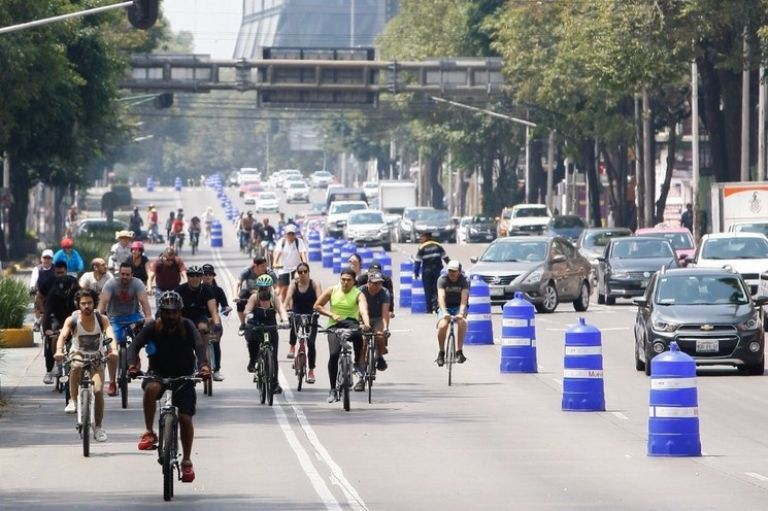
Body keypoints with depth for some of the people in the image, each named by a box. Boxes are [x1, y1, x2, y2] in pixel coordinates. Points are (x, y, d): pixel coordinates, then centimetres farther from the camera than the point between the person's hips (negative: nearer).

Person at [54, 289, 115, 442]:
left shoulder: (101, 319, -13)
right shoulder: (72, 320, -14)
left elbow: (110, 334, -29)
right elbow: (63, 335, -29)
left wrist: (113, 349, -50)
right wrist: (59, 351, -50)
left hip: (96, 359, 1)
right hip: (78, 355, -1)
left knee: (98, 391, -15)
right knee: (76, 366, -38)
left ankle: (98, 427, 2)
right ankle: (73, 401, -22)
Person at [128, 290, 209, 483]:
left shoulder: (187, 327, -14)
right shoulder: (153, 327, -13)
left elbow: (199, 346, -29)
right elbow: (135, 345, -25)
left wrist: (204, 365, -50)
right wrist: (132, 364, -46)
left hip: (183, 376, 0)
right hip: (158, 373, 0)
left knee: (185, 418, -8)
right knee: (151, 388, -36)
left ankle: (186, 461, 11)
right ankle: (149, 432, -23)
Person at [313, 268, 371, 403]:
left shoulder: (358, 294, -4)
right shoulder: (332, 291, 3)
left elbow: (363, 310, -22)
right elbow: (317, 306, 9)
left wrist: (367, 324, -43)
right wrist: (332, 315, -6)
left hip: (351, 323, -1)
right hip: (334, 326, 1)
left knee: (357, 333, -38)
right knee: (334, 354, -19)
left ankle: (358, 364, -17)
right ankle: (333, 390, -10)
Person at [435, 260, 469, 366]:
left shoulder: (464, 281, -12)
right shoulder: (442, 280, -13)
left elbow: (464, 298, -26)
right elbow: (441, 297, -27)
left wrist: (461, 312, -44)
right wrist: (444, 312, -44)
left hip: (459, 307, 0)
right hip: (445, 307, 0)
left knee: (461, 321, -34)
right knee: (442, 326, -29)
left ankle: (459, 351, -29)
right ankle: (441, 352, -7)